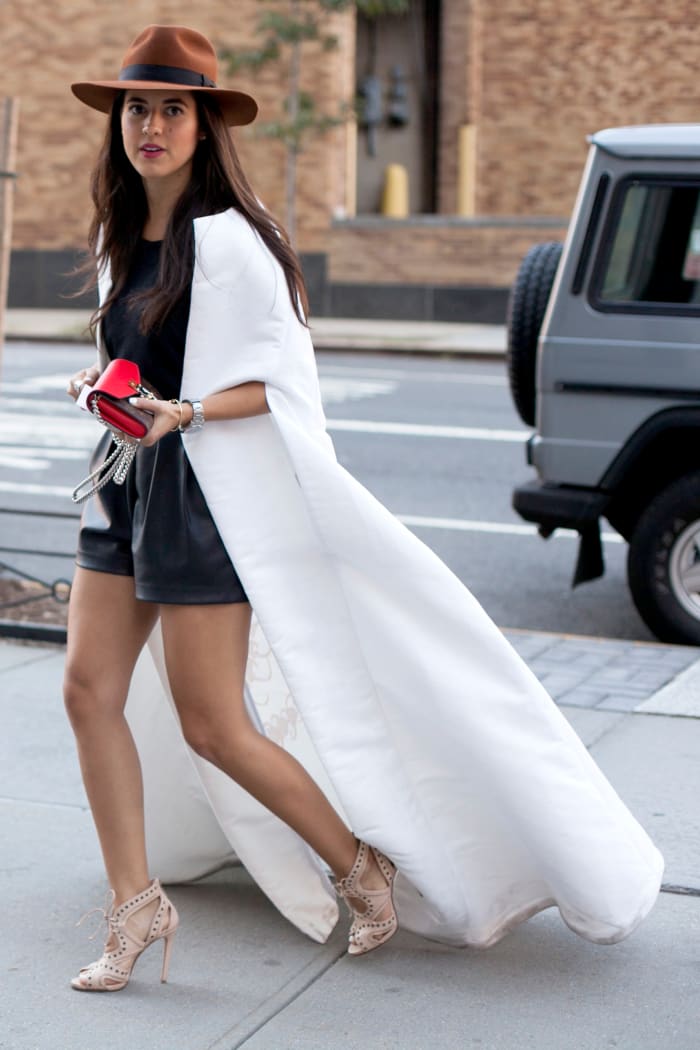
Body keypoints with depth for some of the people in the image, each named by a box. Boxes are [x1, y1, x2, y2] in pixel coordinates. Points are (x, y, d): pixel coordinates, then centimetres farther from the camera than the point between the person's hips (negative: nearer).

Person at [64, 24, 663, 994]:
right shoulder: (121, 238, 12)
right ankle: (136, 906, 12)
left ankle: (362, 867, 16)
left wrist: (183, 413, -26)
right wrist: (105, 385, 4)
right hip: (125, 489, 8)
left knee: (212, 726, -4)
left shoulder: (227, 241, -13)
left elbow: (278, 381, -12)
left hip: (207, 495, -8)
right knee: (90, 691, 0)